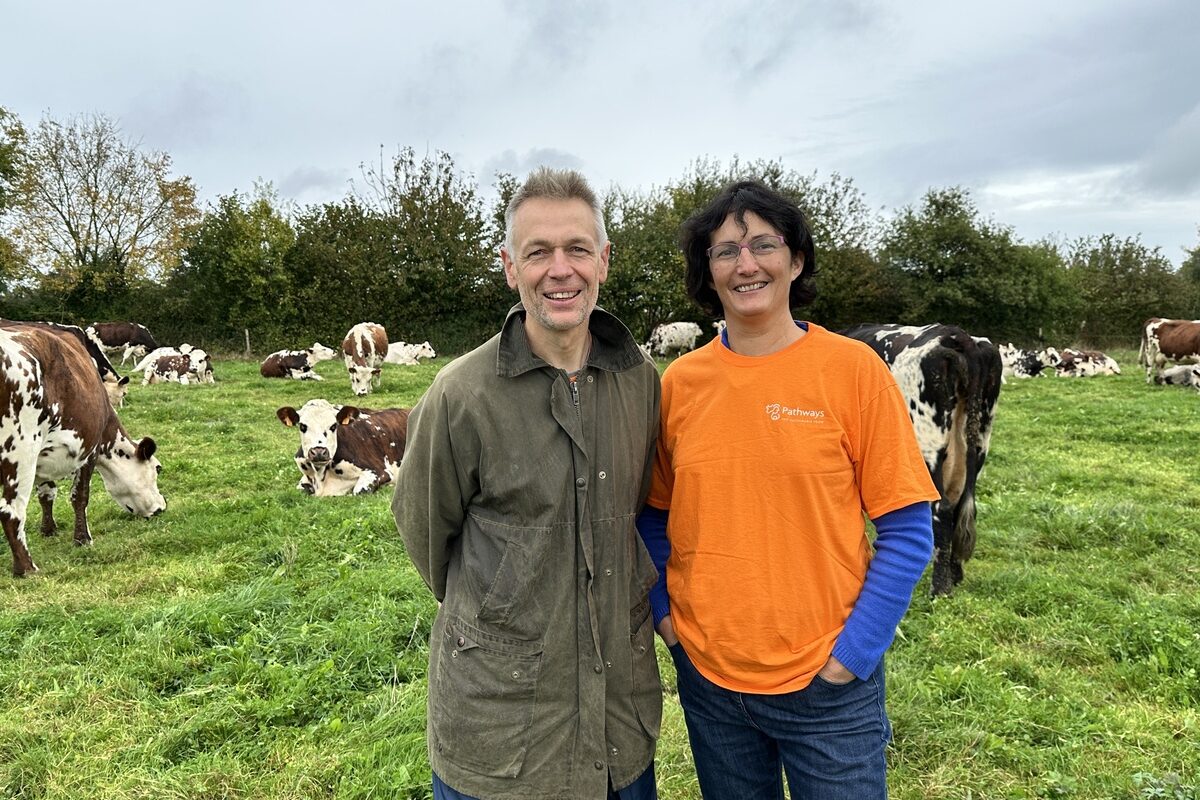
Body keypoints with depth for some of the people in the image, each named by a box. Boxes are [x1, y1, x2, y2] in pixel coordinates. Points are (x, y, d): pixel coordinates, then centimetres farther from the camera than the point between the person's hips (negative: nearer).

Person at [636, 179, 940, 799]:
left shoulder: (851, 368, -10)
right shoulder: (679, 382, -2)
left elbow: (906, 530, -7)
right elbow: (655, 516, 9)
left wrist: (854, 651, -12)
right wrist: (662, 612, -1)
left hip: (827, 679, -2)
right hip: (704, 674, 3)